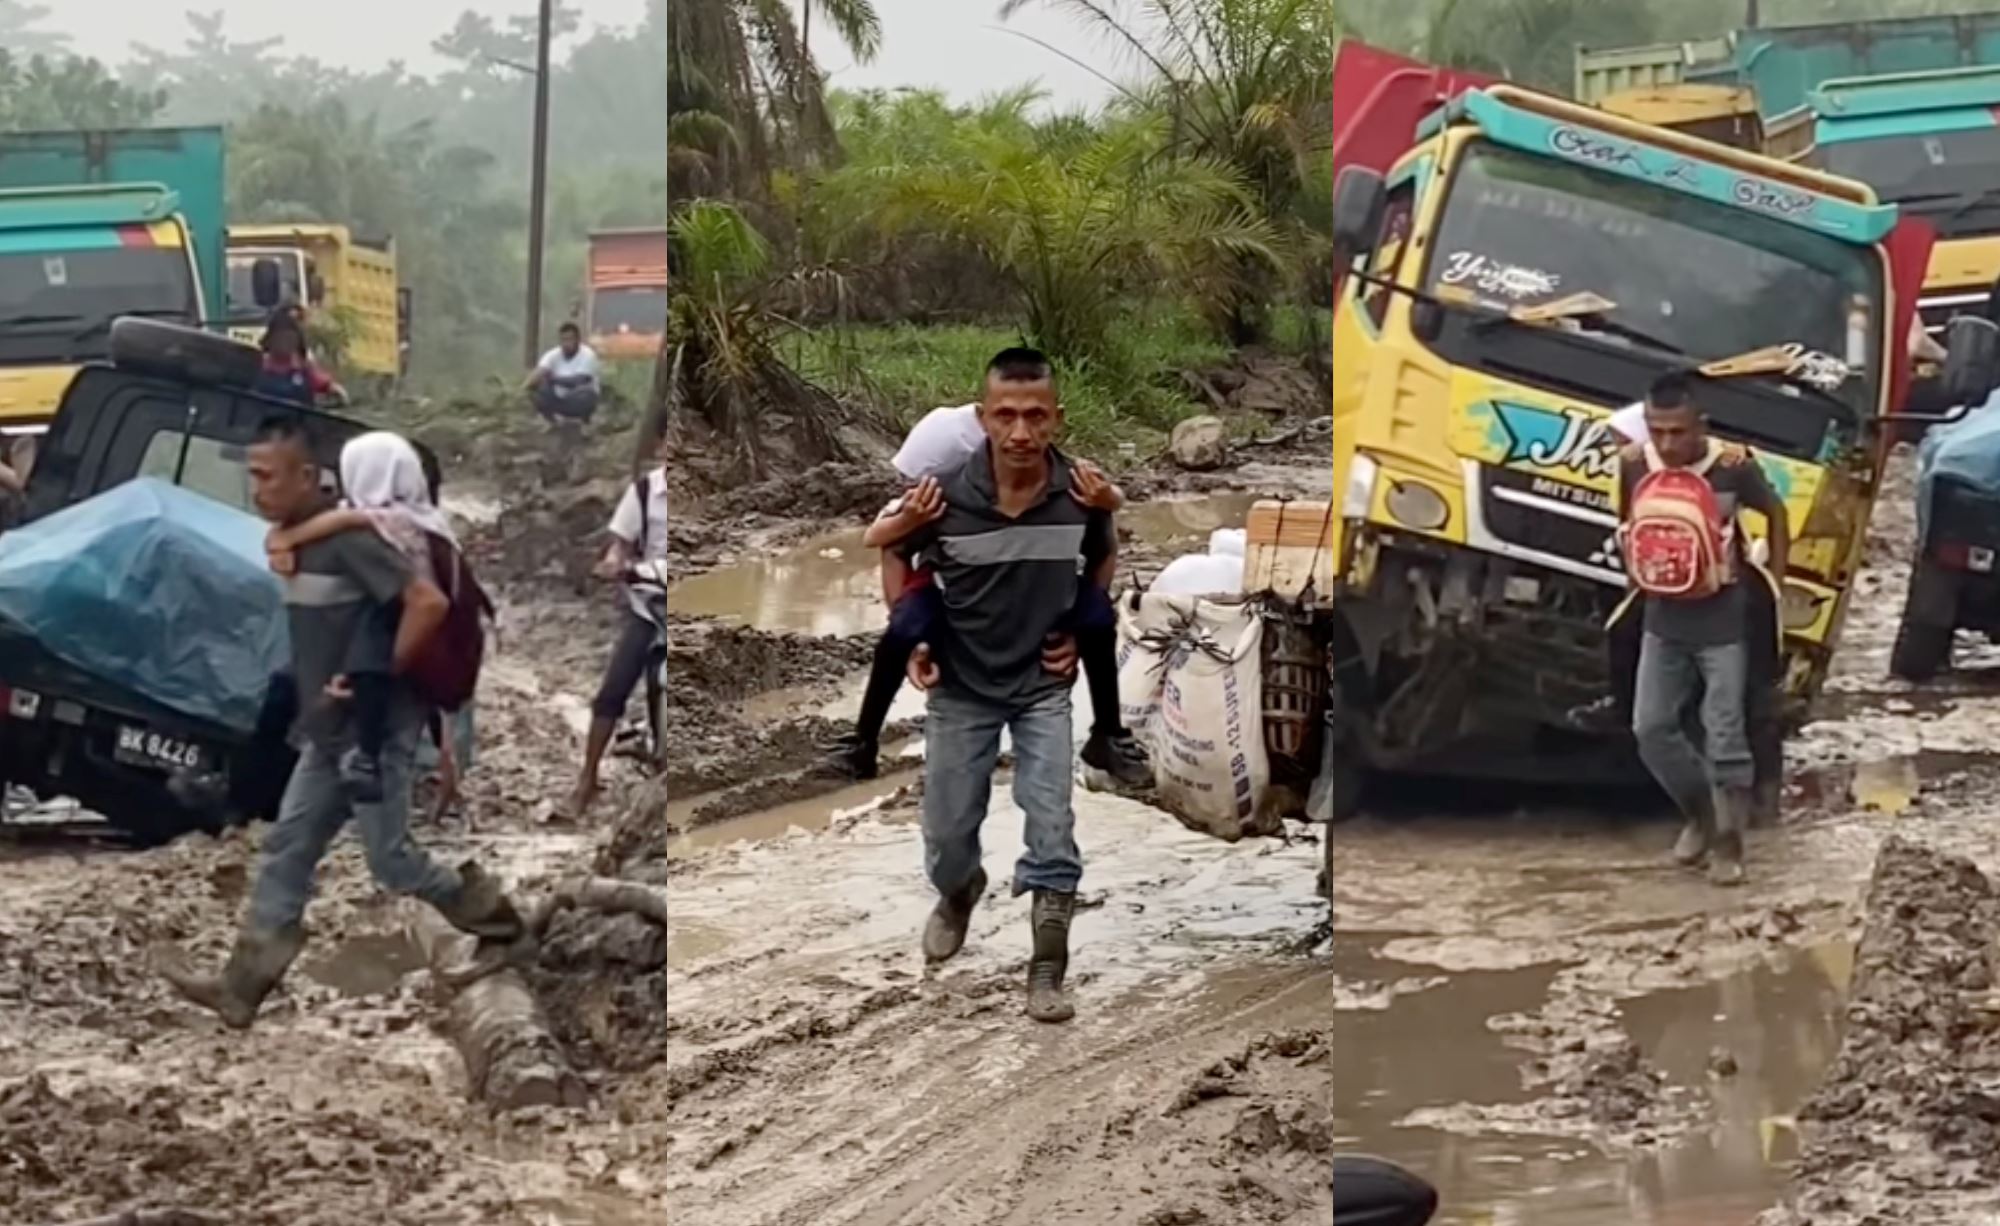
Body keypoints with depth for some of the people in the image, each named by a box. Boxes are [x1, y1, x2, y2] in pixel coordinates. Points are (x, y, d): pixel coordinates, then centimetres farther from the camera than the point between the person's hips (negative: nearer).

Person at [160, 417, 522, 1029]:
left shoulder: (346, 540, -22)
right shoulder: (294, 542, 6)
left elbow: (430, 602, -28)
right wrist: (308, 703, 13)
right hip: (327, 734, 9)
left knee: (390, 859, 2)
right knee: (287, 850, 8)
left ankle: (484, 905, 25)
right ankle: (241, 985, 10)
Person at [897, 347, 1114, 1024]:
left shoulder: (1083, 495, -17)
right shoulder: (944, 494, -21)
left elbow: (1104, 557, 8)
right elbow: (896, 555, 1)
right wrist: (911, 636, -7)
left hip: (1046, 684, 0)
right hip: (961, 687, 0)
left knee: (1053, 833, -8)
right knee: (947, 835, 13)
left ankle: (1047, 974, 4)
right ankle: (959, 895, 47)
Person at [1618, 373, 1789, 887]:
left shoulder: (1733, 466, -20)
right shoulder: (1634, 464, -11)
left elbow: (1776, 515, -2)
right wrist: (1633, 571, 3)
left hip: (1722, 622, -4)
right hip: (1663, 620, 4)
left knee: (1725, 736, -2)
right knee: (1651, 728, 5)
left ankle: (1728, 843, 10)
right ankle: (1700, 811, 27)